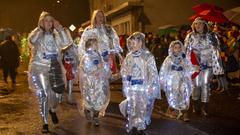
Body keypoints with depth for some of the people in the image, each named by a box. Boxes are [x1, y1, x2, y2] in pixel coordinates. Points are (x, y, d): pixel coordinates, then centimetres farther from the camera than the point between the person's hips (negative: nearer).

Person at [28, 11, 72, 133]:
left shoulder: (56, 35, 9)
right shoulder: (36, 34, 3)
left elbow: (68, 42, -8)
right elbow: (31, 40, -22)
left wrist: (59, 28, -6)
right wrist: (40, 28, -12)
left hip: (55, 69, 3)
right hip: (39, 69, -3)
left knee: (57, 94, 4)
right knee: (43, 96, -3)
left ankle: (53, 110, 38)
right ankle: (45, 123, 10)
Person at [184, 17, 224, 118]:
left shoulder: (211, 36, 2)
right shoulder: (190, 36, 4)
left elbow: (215, 51, 0)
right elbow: (187, 50, 3)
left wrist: (218, 66, -5)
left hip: (208, 64, 0)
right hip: (195, 64, 0)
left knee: (205, 85, -2)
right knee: (196, 84, 3)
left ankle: (204, 108, 5)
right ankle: (195, 105, 21)